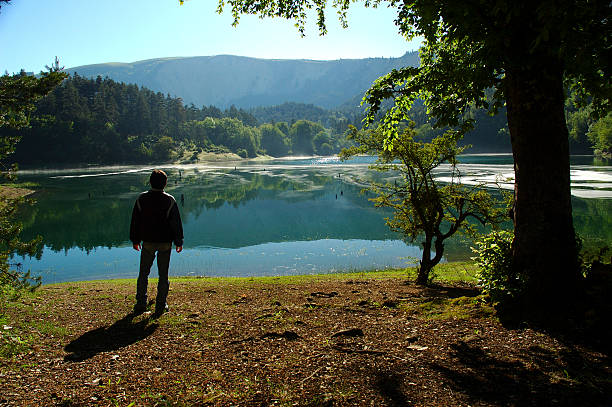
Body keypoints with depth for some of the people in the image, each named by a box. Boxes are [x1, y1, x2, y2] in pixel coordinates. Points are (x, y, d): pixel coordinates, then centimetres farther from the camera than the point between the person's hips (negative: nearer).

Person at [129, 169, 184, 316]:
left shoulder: (142, 199, -3)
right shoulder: (170, 201, -8)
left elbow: (135, 221, 4)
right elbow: (176, 223, -4)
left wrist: (135, 239, 14)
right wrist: (178, 242, 5)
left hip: (148, 242, 1)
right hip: (165, 243, -1)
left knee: (143, 273, 14)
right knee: (163, 274, 7)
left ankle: (141, 304, 15)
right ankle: (160, 306, 10)